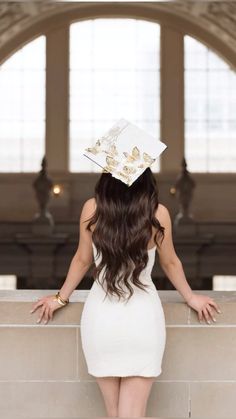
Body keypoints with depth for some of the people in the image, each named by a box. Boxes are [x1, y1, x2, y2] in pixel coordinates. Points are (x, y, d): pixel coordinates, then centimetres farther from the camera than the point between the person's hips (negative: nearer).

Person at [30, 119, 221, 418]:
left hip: (101, 317, 1)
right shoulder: (158, 213, -10)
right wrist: (191, 298, 23)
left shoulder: (92, 209, -9)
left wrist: (61, 298, 20)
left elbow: (83, 259, 3)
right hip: (142, 318, -1)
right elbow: (170, 263, 4)